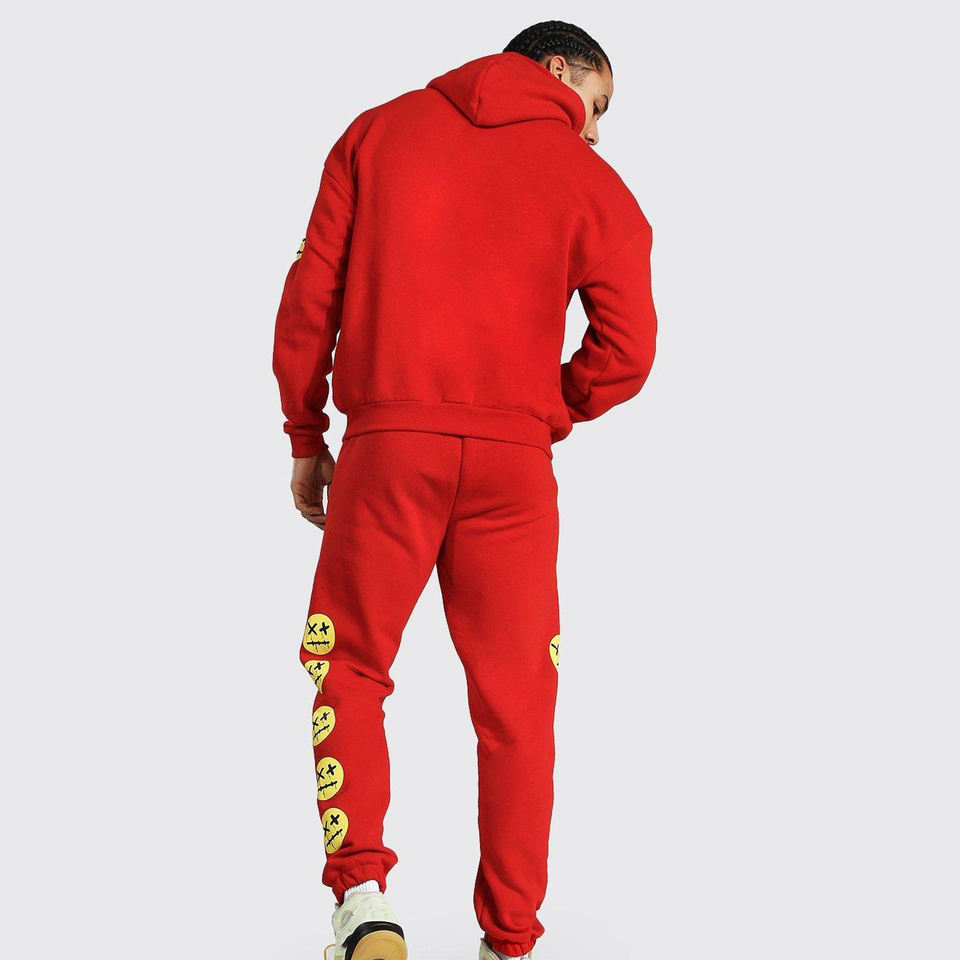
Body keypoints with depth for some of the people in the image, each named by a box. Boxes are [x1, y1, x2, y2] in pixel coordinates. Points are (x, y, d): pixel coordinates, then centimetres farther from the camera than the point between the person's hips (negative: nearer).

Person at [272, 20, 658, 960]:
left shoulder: (380, 130, 11)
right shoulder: (591, 180, 7)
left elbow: (311, 291, 5)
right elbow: (627, 348, -2)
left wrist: (305, 437, 12)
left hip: (386, 443, 0)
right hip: (514, 462, 0)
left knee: (349, 670, 15)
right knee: (513, 702, 10)